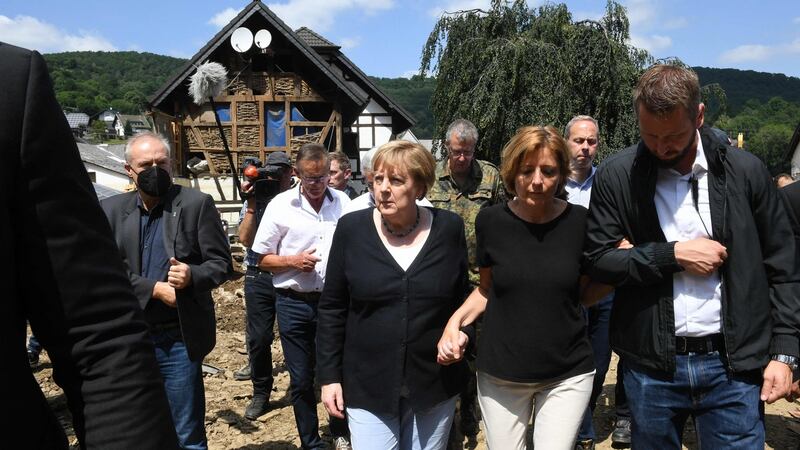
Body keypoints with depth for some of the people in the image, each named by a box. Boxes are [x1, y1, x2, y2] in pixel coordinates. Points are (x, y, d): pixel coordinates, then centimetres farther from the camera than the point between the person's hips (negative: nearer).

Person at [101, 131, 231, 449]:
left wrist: (192, 276, -25)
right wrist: (155, 289, -15)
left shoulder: (197, 204, -4)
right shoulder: (111, 210, 4)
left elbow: (221, 262, -5)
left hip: (179, 340, -3)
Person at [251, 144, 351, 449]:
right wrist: (294, 261, -15)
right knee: (301, 379, 10)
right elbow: (263, 259, 1)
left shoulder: (343, 202, 3)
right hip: (294, 303, -1)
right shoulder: (280, 205, -3)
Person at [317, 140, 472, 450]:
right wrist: (329, 376, -1)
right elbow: (332, 308, -1)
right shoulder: (352, 228, -7)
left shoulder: (448, 228, -4)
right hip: (367, 386, -1)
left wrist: (460, 330, -5)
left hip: (435, 384, 2)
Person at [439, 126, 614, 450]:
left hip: (567, 374, 0)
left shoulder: (579, 221, -8)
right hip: (500, 374, 1)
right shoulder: (491, 220, -8)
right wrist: (457, 319, -10)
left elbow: (584, 293, 3)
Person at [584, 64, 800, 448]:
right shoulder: (617, 176, -4)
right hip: (650, 365, 0)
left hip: (734, 364, 0)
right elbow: (596, 259, -6)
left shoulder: (745, 171, -1)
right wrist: (672, 254, -15)